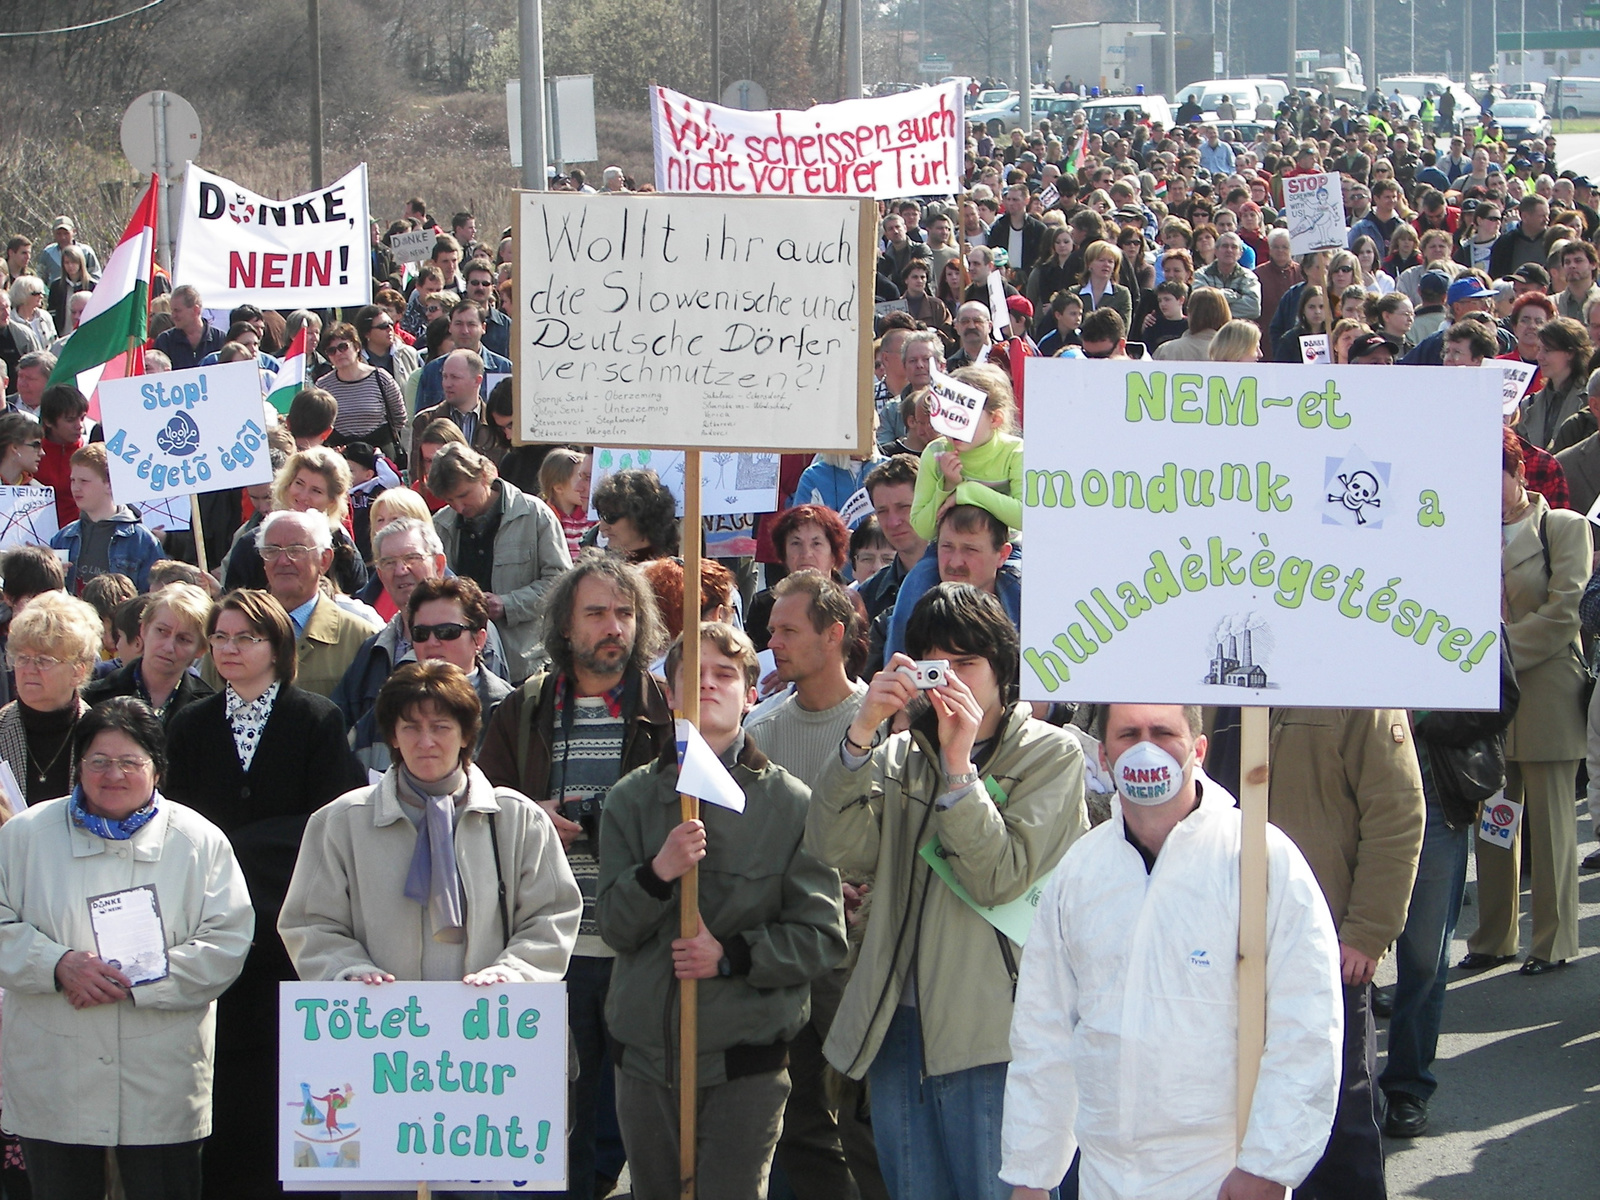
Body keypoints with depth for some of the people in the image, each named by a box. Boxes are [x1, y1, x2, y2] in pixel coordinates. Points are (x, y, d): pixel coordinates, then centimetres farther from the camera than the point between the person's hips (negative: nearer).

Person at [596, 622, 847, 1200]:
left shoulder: (789, 804, -1)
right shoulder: (632, 799, 8)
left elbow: (822, 936, -4)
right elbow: (615, 925, 2)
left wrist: (732, 955, -16)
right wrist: (658, 871, -17)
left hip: (745, 1058, -3)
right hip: (647, 1054, 3)